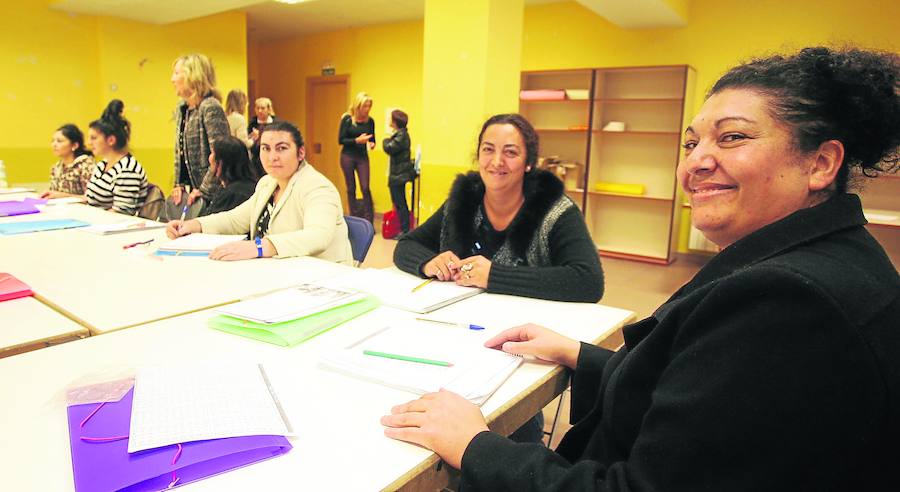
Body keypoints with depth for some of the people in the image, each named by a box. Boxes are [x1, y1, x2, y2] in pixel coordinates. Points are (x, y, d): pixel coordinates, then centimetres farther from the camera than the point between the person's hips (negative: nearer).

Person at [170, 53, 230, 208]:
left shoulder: (210, 108, -16)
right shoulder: (182, 108, 11)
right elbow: (179, 152, 18)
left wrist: (204, 190, -20)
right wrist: (179, 184, 9)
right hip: (190, 190, 8)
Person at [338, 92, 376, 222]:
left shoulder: (370, 121, 1)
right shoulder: (347, 119, -7)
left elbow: (372, 139, 12)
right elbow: (340, 140, -8)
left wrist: (371, 144, -11)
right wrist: (357, 140, -21)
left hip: (362, 157, 2)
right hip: (348, 156, -1)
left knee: (365, 188, -8)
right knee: (351, 188, 4)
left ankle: (369, 220, -3)